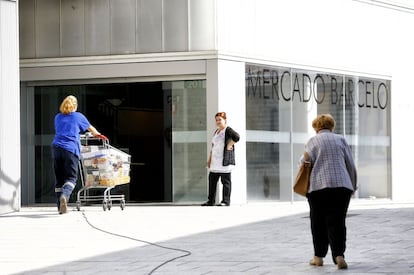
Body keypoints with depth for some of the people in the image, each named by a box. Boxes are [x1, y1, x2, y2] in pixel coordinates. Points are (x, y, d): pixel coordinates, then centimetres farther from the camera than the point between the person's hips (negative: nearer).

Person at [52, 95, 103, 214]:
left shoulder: (58, 117, 20)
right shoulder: (78, 116, 10)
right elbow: (90, 128, 27)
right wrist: (97, 134, 48)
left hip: (56, 148, 4)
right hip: (71, 149, -4)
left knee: (59, 178, 8)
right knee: (71, 177, -6)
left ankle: (61, 206, 5)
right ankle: (64, 195, -34)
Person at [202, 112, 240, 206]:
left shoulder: (228, 130, -7)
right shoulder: (216, 131, 20)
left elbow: (236, 137, -25)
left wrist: (229, 146, -18)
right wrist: (209, 159, 21)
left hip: (225, 160, -9)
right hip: (215, 161, 9)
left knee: (226, 181, -4)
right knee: (212, 180, 9)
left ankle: (226, 201, -2)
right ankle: (211, 201, 15)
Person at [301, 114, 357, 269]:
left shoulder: (313, 141, 8)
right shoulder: (340, 140, 13)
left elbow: (306, 160, -5)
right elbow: (351, 165, 10)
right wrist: (353, 185, 20)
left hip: (318, 186, -1)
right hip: (341, 185, 1)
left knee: (318, 223, 10)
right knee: (337, 222, 2)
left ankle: (318, 256, 12)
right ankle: (338, 255, -13)